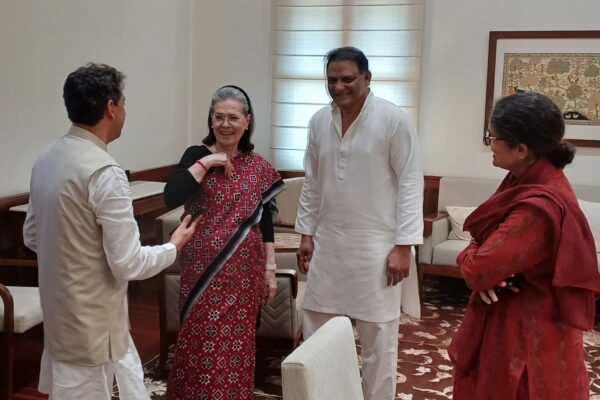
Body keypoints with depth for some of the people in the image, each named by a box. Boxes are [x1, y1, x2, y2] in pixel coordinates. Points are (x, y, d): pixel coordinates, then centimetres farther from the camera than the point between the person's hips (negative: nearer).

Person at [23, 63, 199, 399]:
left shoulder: (47, 160, 2)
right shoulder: (104, 172, -24)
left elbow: (32, 236, 13)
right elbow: (128, 264, -22)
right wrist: (174, 247, -5)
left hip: (64, 312, 8)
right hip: (93, 323, -8)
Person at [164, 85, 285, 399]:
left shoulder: (258, 167, 4)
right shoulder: (196, 155, -4)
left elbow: (265, 220, 8)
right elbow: (171, 197, -21)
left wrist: (270, 269, 6)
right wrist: (207, 162, -20)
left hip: (245, 271, 3)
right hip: (204, 270, -2)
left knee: (238, 345, 11)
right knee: (202, 345, 3)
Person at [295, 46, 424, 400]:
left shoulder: (394, 120, -10)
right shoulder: (319, 121, 6)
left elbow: (411, 184, -10)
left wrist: (403, 246, -14)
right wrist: (307, 233, 11)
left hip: (376, 246, -5)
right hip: (327, 243, 5)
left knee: (377, 337, 5)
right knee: (317, 333, 12)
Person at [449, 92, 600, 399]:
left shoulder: (539, 207, -32)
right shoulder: (532, 177, 0)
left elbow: (477, 268, -30)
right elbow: (490, 235, 6)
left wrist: (467, 256, -7)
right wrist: (489, 273, -14)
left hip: (528, 331, -9)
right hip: (514, 317, 9)